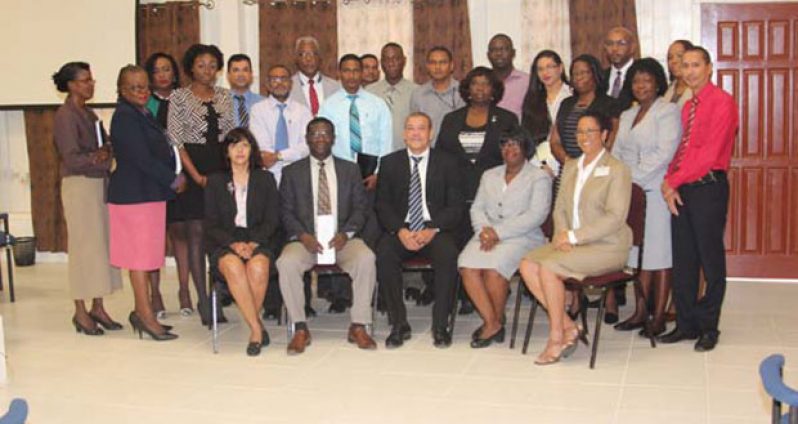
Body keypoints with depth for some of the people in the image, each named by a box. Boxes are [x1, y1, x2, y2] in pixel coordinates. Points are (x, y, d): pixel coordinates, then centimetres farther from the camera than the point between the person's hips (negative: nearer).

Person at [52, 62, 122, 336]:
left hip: (100, 183, 8)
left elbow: (103, 147, 13)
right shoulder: (66, 116, -10)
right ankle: (81, 311, 7)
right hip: (79, 186, -8)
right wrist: (99, 156, -12)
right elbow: (71, 159, -17)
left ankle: (98, 307, 16)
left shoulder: (88, 114, 14)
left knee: (102, 245, 8)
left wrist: (108, 151, -6)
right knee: (84, 247, -3)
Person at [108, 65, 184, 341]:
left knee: (146, 254, 12)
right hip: (134, 194, -9)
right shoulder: (125, 117, -13)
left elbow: (160, 151, 17)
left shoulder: (143, 115, 16)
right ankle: (146, 315, 1)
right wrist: (173, 180, -10)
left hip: (149, 193, 9)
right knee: (140, 253, -5)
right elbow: (141, 158, -18)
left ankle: (142, 311, 19)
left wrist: (172, 177, 3)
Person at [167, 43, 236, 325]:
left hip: (223, 166, 4)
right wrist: (195, 175, -12)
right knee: (196, 234, -4)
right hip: (193, 168, -3)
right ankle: (204, 301, 0)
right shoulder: (179, 97, 1)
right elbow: (175, 139, -5)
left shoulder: (225, 96, 12)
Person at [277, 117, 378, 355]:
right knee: (286, 262, -32)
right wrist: (303, 236, -13)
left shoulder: (350, 170, 15)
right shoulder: (292, 172, 13)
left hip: (342, 239, 0)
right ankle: (300, 329, -19)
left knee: (366, 258, -31)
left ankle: (358, 327, -20)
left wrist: (346, 234, -11)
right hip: (306, 239, 0)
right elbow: (286, 211, 6)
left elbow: (360, 208, 8)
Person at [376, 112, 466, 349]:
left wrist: (432, 230, -16)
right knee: (384, 253, -30)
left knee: (448, 254, -32)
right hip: (400, 230, 1)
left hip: (437, 230, -1)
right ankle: (399, 324, -18)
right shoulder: (390, 163, 11)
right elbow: (382, 205, 5)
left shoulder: (447, 163, 7)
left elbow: (456, 206, 1)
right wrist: (400, 231, -13)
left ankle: (440, 325, -19)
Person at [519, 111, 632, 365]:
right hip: (571, 243, 7)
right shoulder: (570, 167, 18)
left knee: (548, 267, -27)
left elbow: (615, 217, -14)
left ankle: (556, 338, -14)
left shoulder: (617, 170, -5)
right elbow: (560, 208, 14)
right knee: (527, 265, -17)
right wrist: (562, 235, -7)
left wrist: (574, 236, -18)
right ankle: (569, 327, -10)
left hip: (606, 247, -7)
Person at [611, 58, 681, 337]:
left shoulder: (668, 111, -3)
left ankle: (659, 316, 2)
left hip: (656, 190, -6)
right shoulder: (627, 115, 20)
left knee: (659, 251, -3)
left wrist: (634, 178, -15)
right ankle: (640, 312, 14)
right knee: (636, 249, 7)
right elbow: (616, 152, 16)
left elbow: (664, 153, -13)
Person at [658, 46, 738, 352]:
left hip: (708, 187, -7)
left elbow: (710, 152, -15)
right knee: (683, 258, 9)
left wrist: (675, 180, -14)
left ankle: (708, 327, 12)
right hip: (682, 189, 7)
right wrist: (670, 182, -2)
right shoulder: (687, 106, 18)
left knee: (710, 258, 1)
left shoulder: (722, 102, -7)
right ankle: (686, 324, 17)